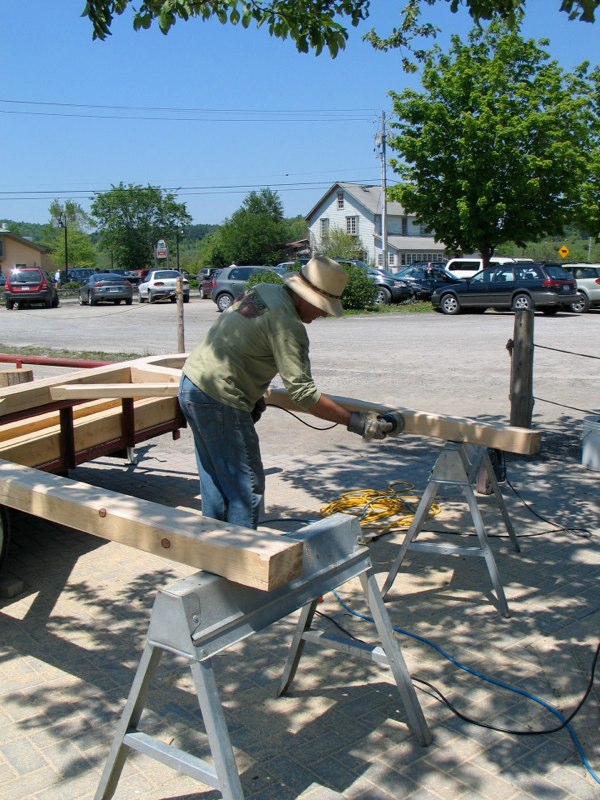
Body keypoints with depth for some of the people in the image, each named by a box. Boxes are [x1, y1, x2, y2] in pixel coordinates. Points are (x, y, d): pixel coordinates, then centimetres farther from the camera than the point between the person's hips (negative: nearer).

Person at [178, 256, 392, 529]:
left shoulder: (263, 290, 9)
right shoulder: (287, 325, -20)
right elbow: (303, 393, -23)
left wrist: (253, 397, 20)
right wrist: (353, 421, -19)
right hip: (217, 401, -10)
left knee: (215, 482, 21)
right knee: (246, 487, 0)